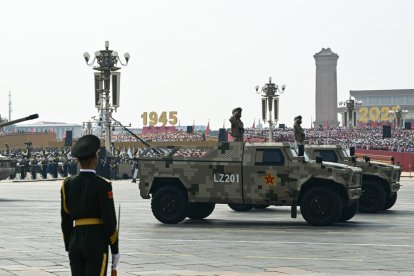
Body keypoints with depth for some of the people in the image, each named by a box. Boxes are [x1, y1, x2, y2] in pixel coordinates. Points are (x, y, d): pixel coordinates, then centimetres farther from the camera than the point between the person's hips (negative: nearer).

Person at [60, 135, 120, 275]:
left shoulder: (67, 184, 4)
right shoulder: (102, 185, -10)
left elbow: (65, 219, 8)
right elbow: (109, 220, -11)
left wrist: (68, 247, 16)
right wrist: (115, 249, -2)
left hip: (75, 241, 5)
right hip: (97, 242, -5)